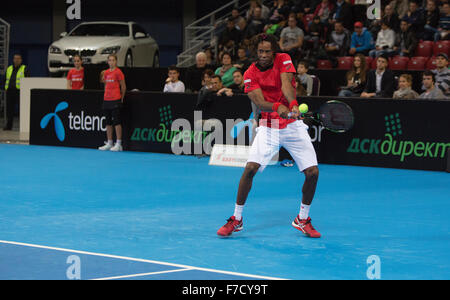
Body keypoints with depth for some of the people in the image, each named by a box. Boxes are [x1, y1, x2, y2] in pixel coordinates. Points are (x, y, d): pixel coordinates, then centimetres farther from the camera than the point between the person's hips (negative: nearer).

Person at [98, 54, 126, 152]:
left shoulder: (118, 72, -6)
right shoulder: (106, 72, 13)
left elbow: (123, 87, -2)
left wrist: (121, 98, 1)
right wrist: (107, 95, 15)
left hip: (116, 100, -7)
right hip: (106, 100, 7)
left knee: (117, 122, -7)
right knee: (108, 122, 9)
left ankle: (118, 144, -5)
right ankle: (109, 143, 15)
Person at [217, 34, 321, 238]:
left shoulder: (283, 60, -6)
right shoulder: (251, 74, -6)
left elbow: (286, 84, -25)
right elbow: (259, 102, -20)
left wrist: (293, 104, -44)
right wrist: (277, 107, -41)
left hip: (293, 125, 1)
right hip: (268, 128, -1)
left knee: (312, 172, -8)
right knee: (250, 169, -17)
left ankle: (302, 220, 14)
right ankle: (237, 219, 0)